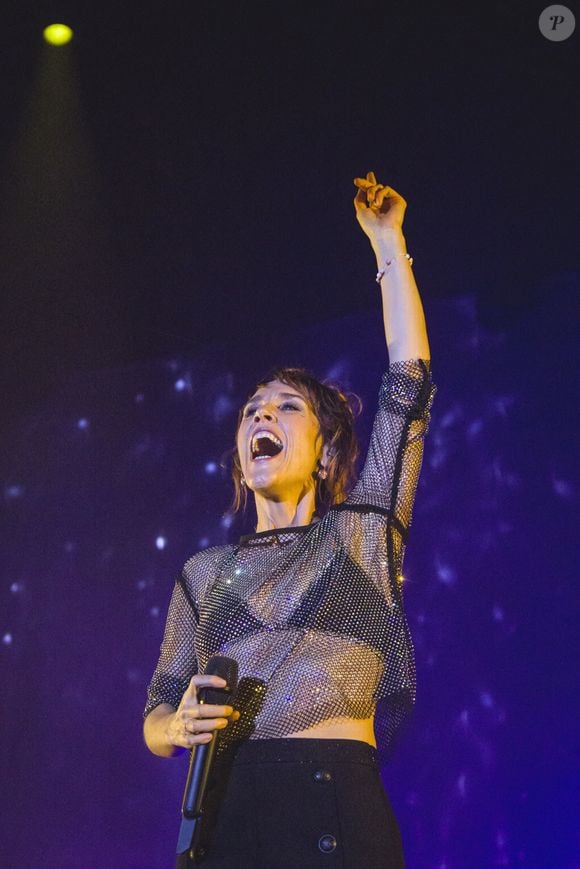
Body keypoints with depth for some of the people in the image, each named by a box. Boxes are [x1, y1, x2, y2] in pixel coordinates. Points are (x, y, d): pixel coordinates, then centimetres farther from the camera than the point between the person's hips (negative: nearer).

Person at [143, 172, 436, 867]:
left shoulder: (362, 533, 10)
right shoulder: (205, 572, 17)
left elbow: (409, 382, 4)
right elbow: (155, 720, 17)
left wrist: (387, 241, 8)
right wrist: (180, 725, -7)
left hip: (339, 811, -2)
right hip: (221, 810, 3)